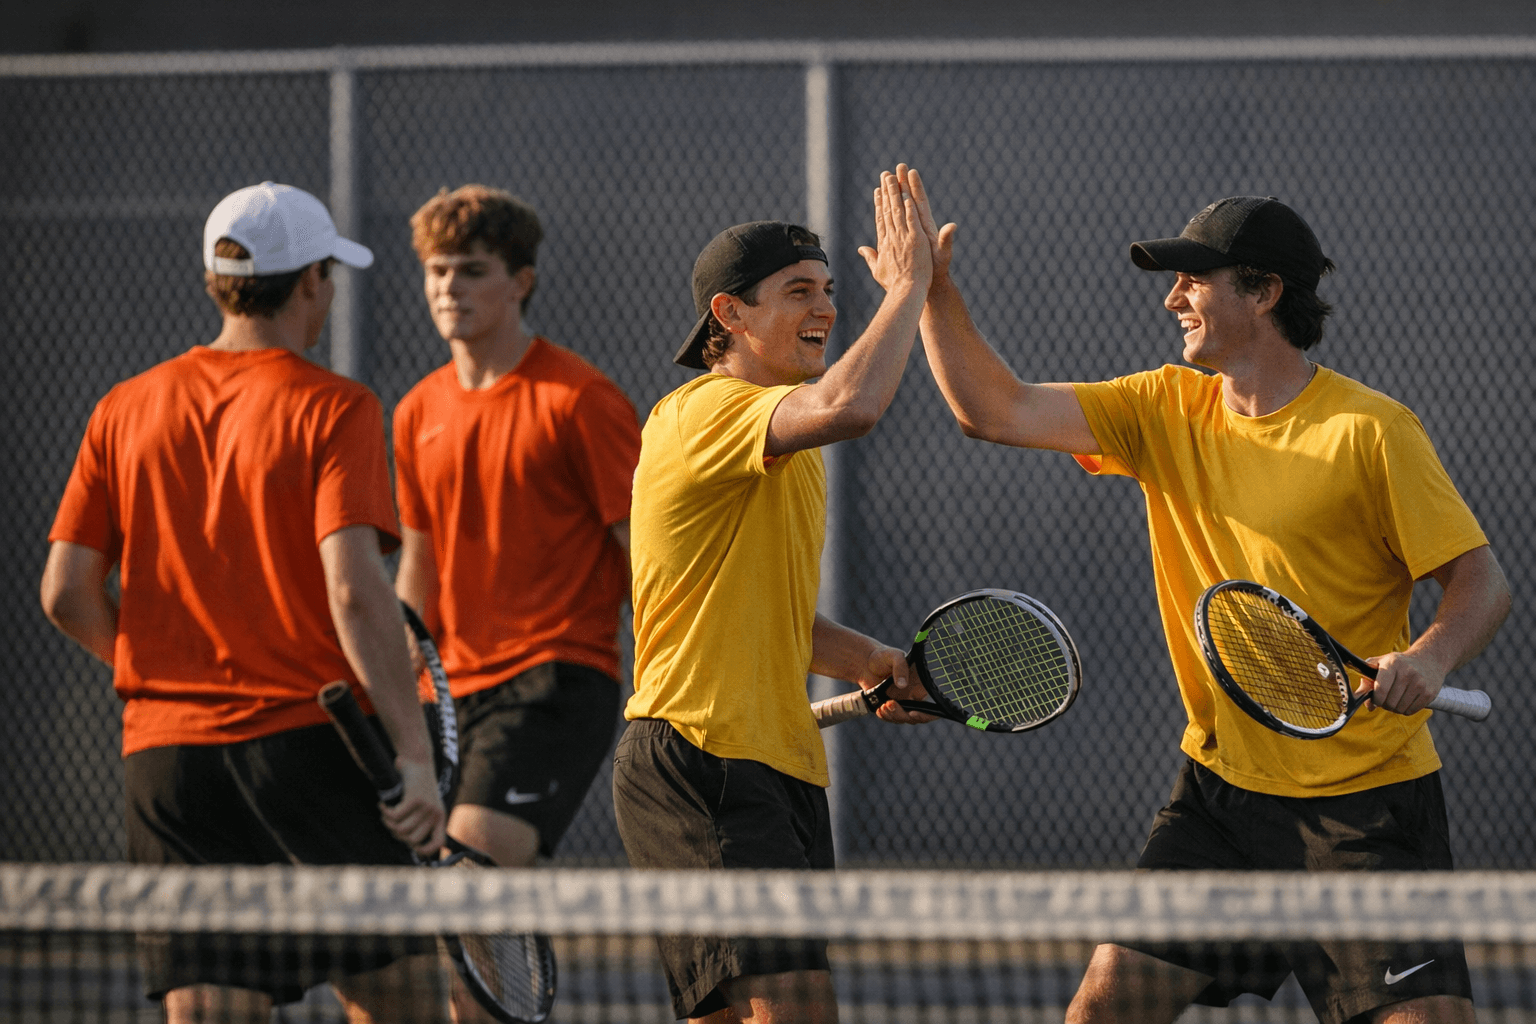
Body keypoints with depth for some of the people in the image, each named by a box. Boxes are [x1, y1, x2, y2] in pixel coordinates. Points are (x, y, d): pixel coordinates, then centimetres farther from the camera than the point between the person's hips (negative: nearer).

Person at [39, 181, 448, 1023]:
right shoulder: (333, 410, -6)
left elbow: (68, 593, 7)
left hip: (165, 752, 4)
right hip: (315, 746, -4)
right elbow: (355, 592, -17)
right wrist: (412, 753, -17)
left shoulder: (125, 410, 8)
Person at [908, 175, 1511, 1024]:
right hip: (1222, 786, 5)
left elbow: (1483, 581, -11)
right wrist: (933, 290, -8)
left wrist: (1430, 658, -30)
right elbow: (995, 410, 3)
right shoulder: (1167, 410, 5)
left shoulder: (1370, 430, -11)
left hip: (1367, 798, -5)